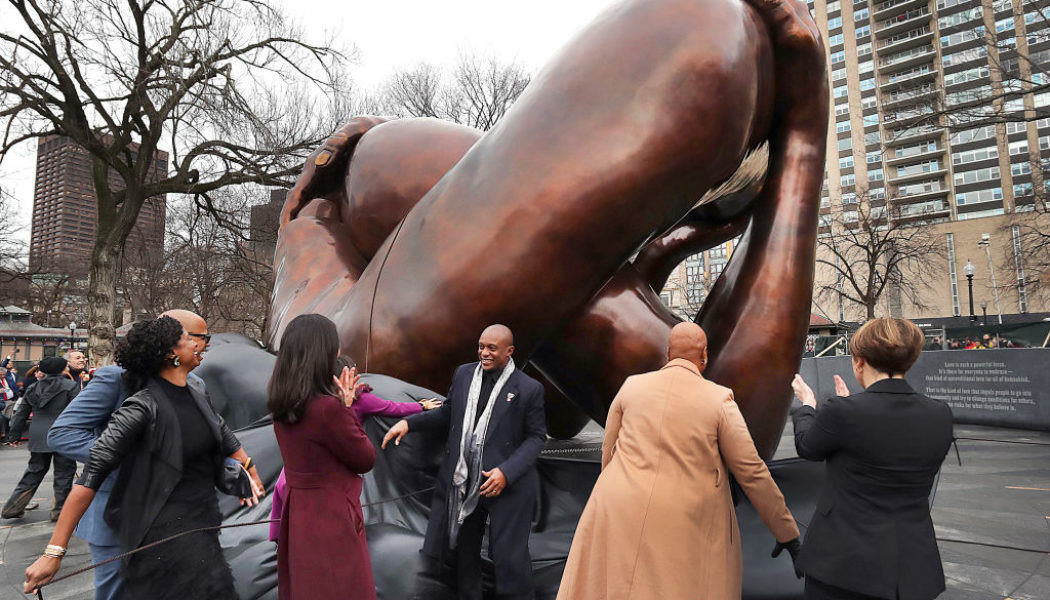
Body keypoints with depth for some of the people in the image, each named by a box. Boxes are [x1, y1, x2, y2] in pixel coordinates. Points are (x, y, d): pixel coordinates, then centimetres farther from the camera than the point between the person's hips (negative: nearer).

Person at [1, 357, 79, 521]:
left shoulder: (34, 388, 11)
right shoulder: (70, 386, -8)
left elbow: (21, 413, 15)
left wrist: (14, 434, 23)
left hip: (38, 437, 6)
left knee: (34, 471, 19)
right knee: (64, 472, 5)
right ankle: (60, 510, 9)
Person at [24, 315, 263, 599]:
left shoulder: (197, 392, 3)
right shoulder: (143, 406, -19)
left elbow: (224, 435, 18)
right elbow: (93, 472, -22)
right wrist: (54, 552, -23)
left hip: (204, 519, 7)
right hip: (165, 530, -7)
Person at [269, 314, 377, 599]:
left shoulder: (283, 404, 0)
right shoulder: (328, 407, -26)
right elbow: (366, 459, -14)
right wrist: (348, 406, -9)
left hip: (298, 512, 8)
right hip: (331, 517, -8)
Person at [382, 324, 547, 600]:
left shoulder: (529, 388, -11)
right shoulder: (463, 373, 2)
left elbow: (536, 436, -7)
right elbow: (447, 414, 12)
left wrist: (507, 472, -18)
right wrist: (409, 422, -1)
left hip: (507, 483, -4)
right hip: (462, 481, 5)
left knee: (509, 556, 4)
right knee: (463, 549, 19)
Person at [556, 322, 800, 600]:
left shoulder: (632, 385, 2)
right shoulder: (719, 399, -4)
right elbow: (752, 472, -1)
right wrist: (787, 532, 10)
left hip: (619, 516, 2)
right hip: (683, 531, -1)